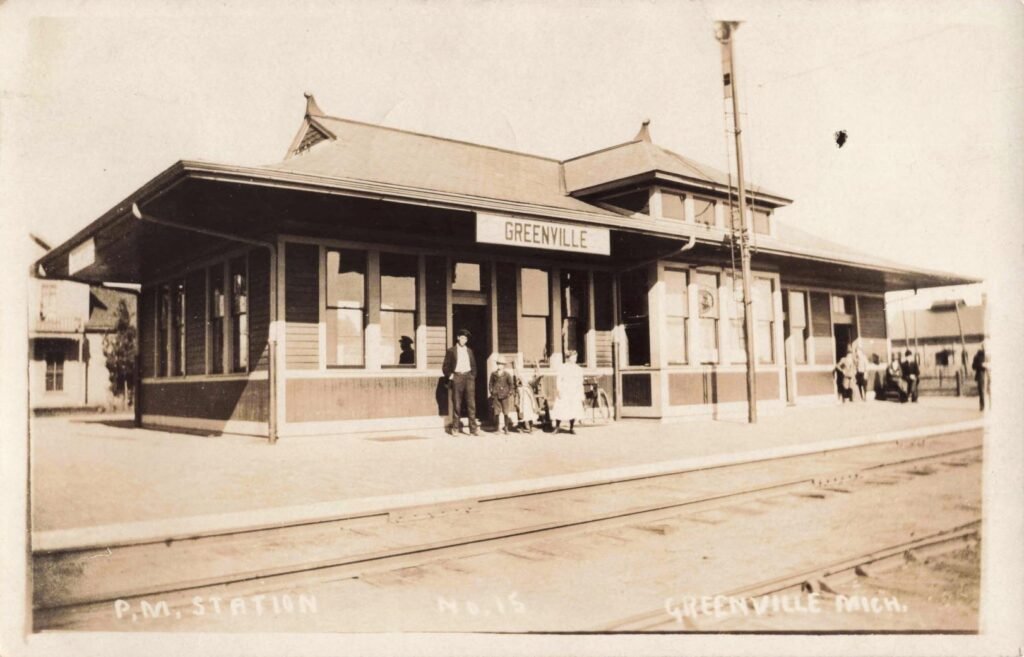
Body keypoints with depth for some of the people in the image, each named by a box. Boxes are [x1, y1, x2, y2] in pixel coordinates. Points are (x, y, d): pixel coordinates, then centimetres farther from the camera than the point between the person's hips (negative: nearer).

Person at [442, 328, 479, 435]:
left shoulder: (469, 351, 17)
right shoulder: (451, 351, 5)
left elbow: (473, 365, 21)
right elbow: (445, 367, 5)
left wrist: (473, 376, 9)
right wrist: (450, 376, -5)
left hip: (468, 377, 3)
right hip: (457, 377, -3)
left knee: (471, 402, -5)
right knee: (456, 404, -1)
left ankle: (473, 427, -5)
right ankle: (455, 428, 6)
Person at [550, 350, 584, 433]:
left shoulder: (578, 369, 11)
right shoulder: (562, 368, -1)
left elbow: (580, 382, 15)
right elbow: (558, 380, -6)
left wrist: (581, 394, 13)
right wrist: (558, 390, -17)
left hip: (575, 393, 4)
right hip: (563, 393, -4)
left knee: (574, 410, 0)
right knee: (560, 410, -5)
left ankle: (571, 428, 11)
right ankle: (557, 427, 11)